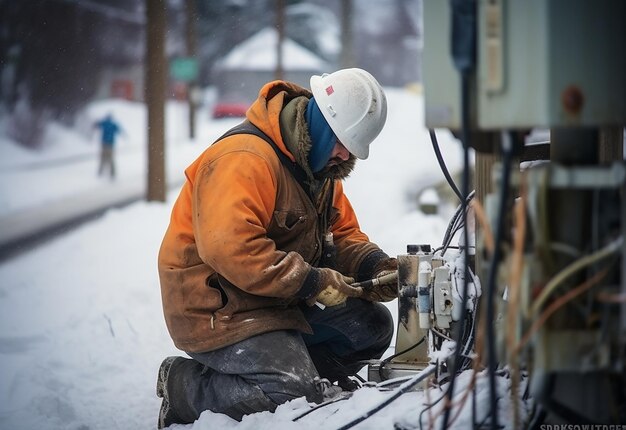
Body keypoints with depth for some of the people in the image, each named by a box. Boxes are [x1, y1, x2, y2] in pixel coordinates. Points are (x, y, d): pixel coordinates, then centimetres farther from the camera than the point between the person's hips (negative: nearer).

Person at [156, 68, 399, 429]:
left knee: (373, 324, 5)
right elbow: (228, 246, -34)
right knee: (297, 397, -22)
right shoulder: (244, 159, -23)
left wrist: (376, 265, -7)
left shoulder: (322, 166, 11)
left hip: (284, 301, 10)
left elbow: (343, 233, 16)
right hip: (219, 310, -10)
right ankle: (184, 386, -5)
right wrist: (312, 282, -31)